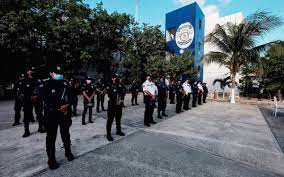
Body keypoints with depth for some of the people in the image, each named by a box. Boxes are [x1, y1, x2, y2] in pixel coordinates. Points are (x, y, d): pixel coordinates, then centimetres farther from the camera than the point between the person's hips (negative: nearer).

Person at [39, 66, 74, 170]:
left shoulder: (65, 83, 4)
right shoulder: (46, 84, -4)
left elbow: (71, 97, 4)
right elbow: (45, 99, -9)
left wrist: (67, 105, -14)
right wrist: (59, 109, -12)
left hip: (65, 113, 3)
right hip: (52, 114, -3)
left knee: (65, 134, 17)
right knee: (51, 137, 6)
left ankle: (68, 152, 36)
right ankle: (51, 160, 22)